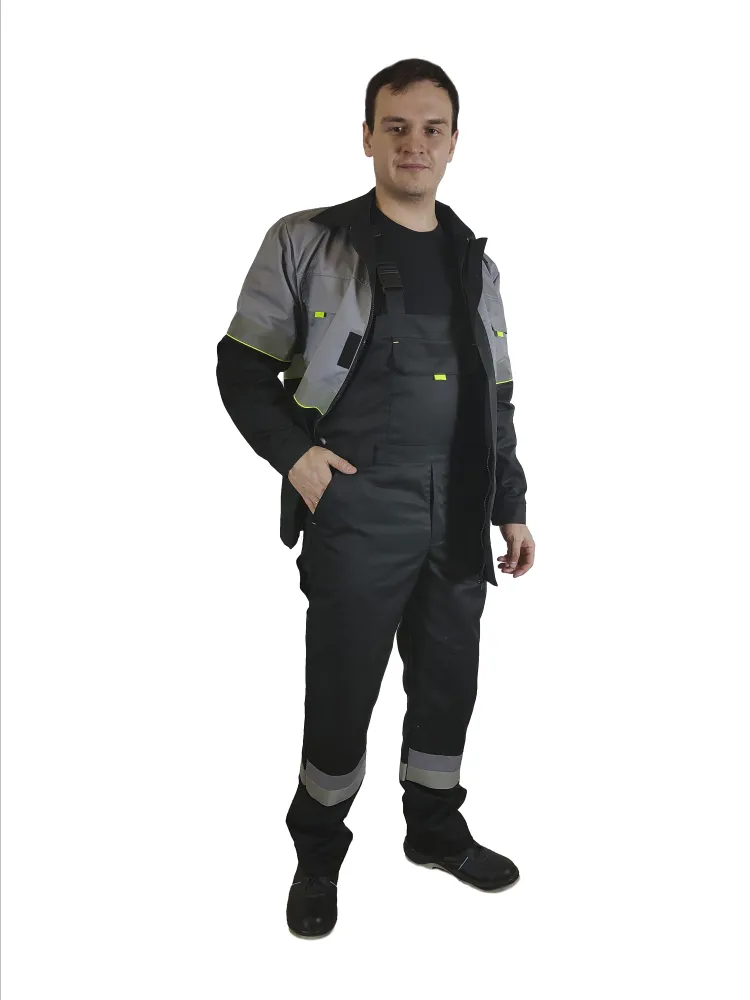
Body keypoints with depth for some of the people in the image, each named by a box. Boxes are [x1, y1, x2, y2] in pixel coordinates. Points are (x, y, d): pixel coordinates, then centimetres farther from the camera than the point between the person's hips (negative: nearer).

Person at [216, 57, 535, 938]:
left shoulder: (474, 263, 12)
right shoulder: (306, 243, -2)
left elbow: (497, 401, 16)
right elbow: (242, 368, -2)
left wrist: (511, 507, 13)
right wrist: (293, 455, -16)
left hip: (458, 516, 5)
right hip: (357, 512, -5)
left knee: (450, 681, 15)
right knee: (342, 691, 4)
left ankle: (436, 829, 37)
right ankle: (318, 854, 26)